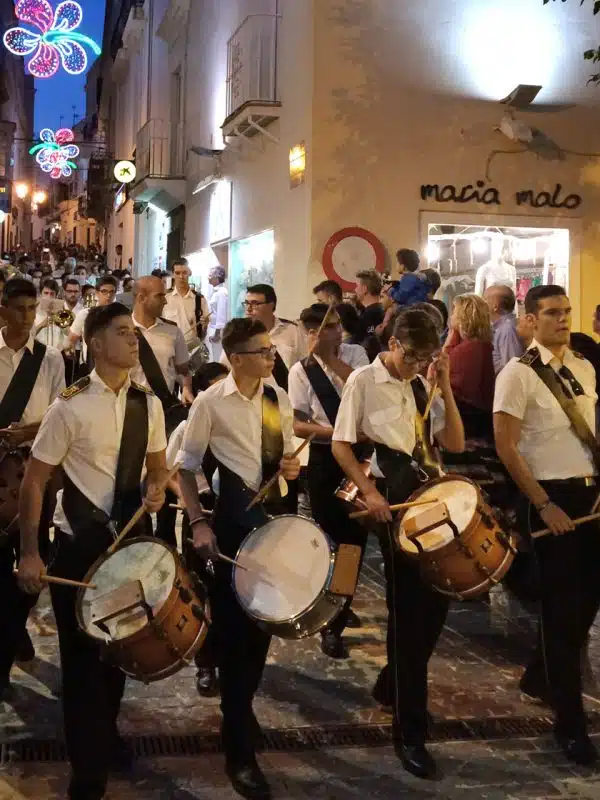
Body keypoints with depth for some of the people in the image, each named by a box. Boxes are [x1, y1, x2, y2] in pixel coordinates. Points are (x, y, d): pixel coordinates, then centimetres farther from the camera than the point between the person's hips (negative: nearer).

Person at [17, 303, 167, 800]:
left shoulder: (148, 404, 1)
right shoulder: (71, 406, -14)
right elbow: (35, 480, -11)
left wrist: (156, 489, -11)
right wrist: (29, 552, -15)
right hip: (80, 541, -5)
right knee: (82, 651, 3)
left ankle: (107, 733, 42)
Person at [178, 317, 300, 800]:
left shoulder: (279, 399, 5)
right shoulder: (211, 403, -10)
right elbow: (187, 468, -6)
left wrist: (293, 467, -7)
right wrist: (198, 523, -16)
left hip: (272, 514, 5)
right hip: (229, 518, -5)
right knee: (233, 623, -2)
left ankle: (241, 705, 38)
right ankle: (240, 750, 8)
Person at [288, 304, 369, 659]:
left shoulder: (355, 353, 1)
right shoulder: (301, 371, -6)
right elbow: (298, 425, -10)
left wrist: (330, 358, -18)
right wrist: (337, 432, -22)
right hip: (326, 459, -3)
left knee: (357, 533, 12)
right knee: (330, 536, 2)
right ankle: (330, 623, 14)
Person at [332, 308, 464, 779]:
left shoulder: (421, 384, 10)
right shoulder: (364, 381, -6)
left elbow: (456, 444, 4)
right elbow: (341, 446, -8)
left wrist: (444, 387, -5)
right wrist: (369, 491, -19)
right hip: (392, 494, -6)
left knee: (439, 593, 10)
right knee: (409, 607, -4)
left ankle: (396, 682, 34)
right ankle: (410, 732, 6)